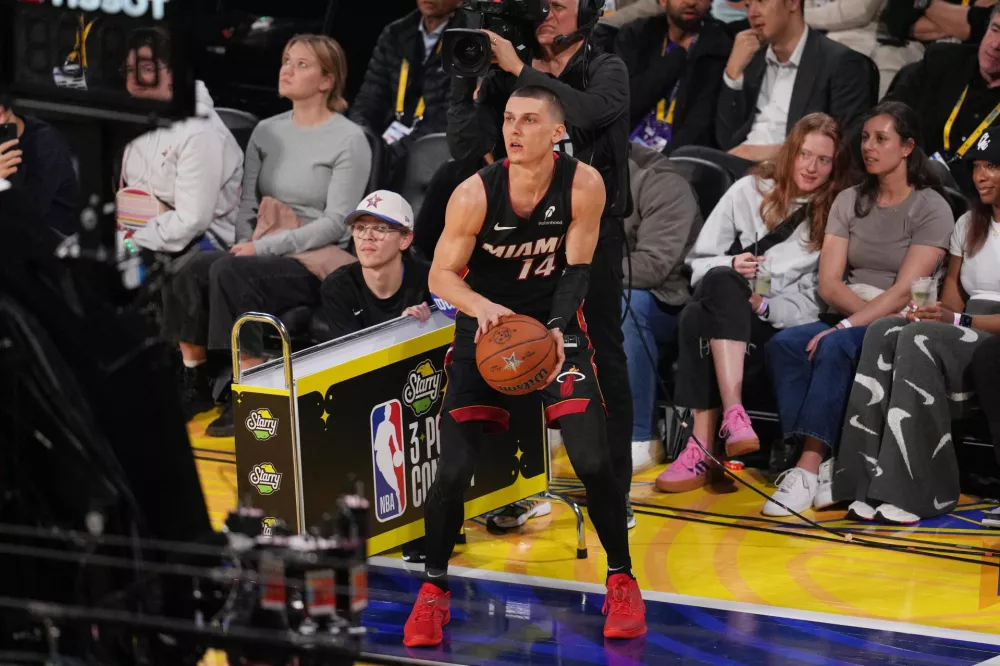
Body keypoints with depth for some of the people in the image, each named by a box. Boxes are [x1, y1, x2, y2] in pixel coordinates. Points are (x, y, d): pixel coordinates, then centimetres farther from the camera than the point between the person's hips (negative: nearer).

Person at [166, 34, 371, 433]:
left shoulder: (349, 141, -3)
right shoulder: (267, 132, 15)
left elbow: (336, 222, -10)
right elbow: (247, 204, 14)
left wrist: (264, 247, -17)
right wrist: (245, 245, -8)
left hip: (317, 262, -6)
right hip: (262, 256, 6)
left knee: (230, 273, -33)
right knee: (194, 271, -25)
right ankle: (193, 384, -14)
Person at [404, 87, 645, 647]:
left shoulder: (584, 186, -18)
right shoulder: (475, 195, -20)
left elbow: (576, 270, -11)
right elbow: (442, 274, -11)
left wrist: (556, 330, -27)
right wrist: (481, 307, -31)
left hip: (556, 325, 0)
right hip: (486, 326, 0)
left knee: (594, 461, -12)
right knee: (454, 469, -9)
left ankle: (622, 581, 10)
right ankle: (434, 589, 12)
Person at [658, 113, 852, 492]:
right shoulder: (750, 191, 15)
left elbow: (814, 301, 4)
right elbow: (700, 261, 12)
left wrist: (765, 306, -13)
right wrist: (730, 266, -10)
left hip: (777, 323, -2)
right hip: (723, 306, 2)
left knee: (698, 321, -35)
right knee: (721, 280, -36)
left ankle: (702, 449, -42)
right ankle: (734, 416, -47)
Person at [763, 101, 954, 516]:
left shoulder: (931, 209, -3)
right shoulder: (849, 202, 14)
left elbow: (904, 291, -13)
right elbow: (829, 283, 5)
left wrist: (848, 325, -23)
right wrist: (875, 310, -12)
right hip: (848, 320, 5)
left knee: (835, 347, -35)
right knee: (783, 344, -25)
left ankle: (810, 466, -40)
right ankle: (823, 466, -33)